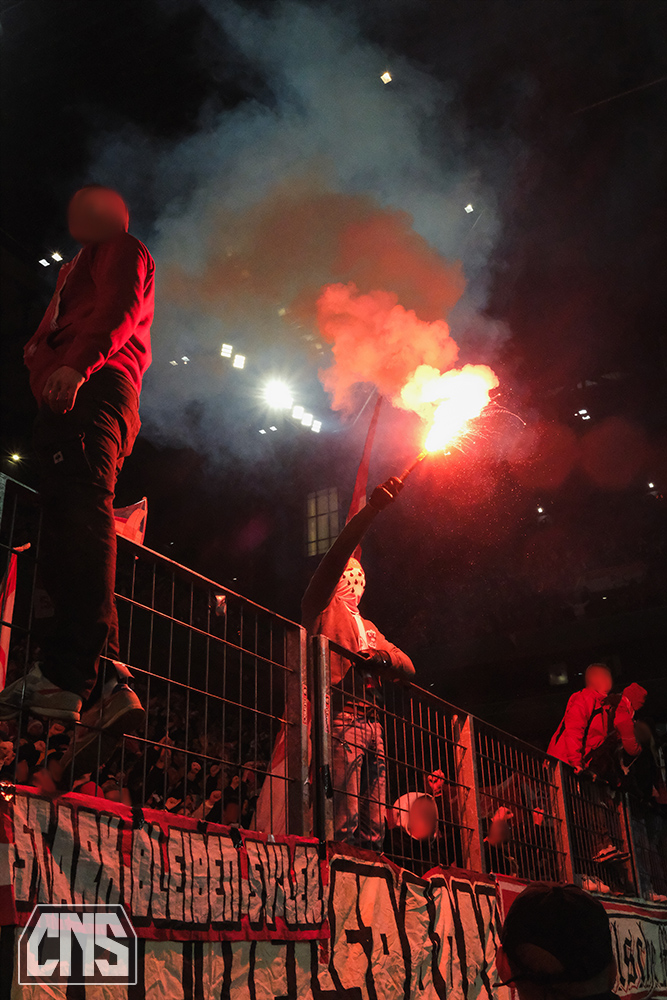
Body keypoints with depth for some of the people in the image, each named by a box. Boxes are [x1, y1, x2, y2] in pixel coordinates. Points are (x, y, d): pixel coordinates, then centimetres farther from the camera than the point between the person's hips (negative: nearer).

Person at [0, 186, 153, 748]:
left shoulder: (121, 249, 14)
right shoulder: (83, 268, 41)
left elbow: (119, 310, -7)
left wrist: (76, 365, -22)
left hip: (92, 391, -10)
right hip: (69, 403, 10)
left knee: (81, 516, -25)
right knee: (67, 540, -2)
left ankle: (66, 676, -38)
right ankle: (107, 685, -9)